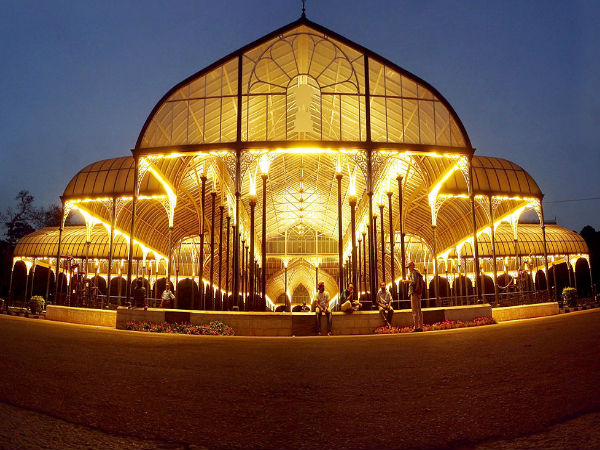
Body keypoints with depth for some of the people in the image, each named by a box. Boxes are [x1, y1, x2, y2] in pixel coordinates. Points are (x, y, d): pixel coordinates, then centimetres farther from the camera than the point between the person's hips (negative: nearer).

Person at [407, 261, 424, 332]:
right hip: (419, 293, 10)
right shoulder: (418, 273, 19)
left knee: (415, 310, -10)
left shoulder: (413, 273, -10)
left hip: (414, 293, -10)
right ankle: (420, 327, 13)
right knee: (419, 310, 10)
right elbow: (423, 283, 22)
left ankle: (416, 327, -11)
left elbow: (414, 281, -24)